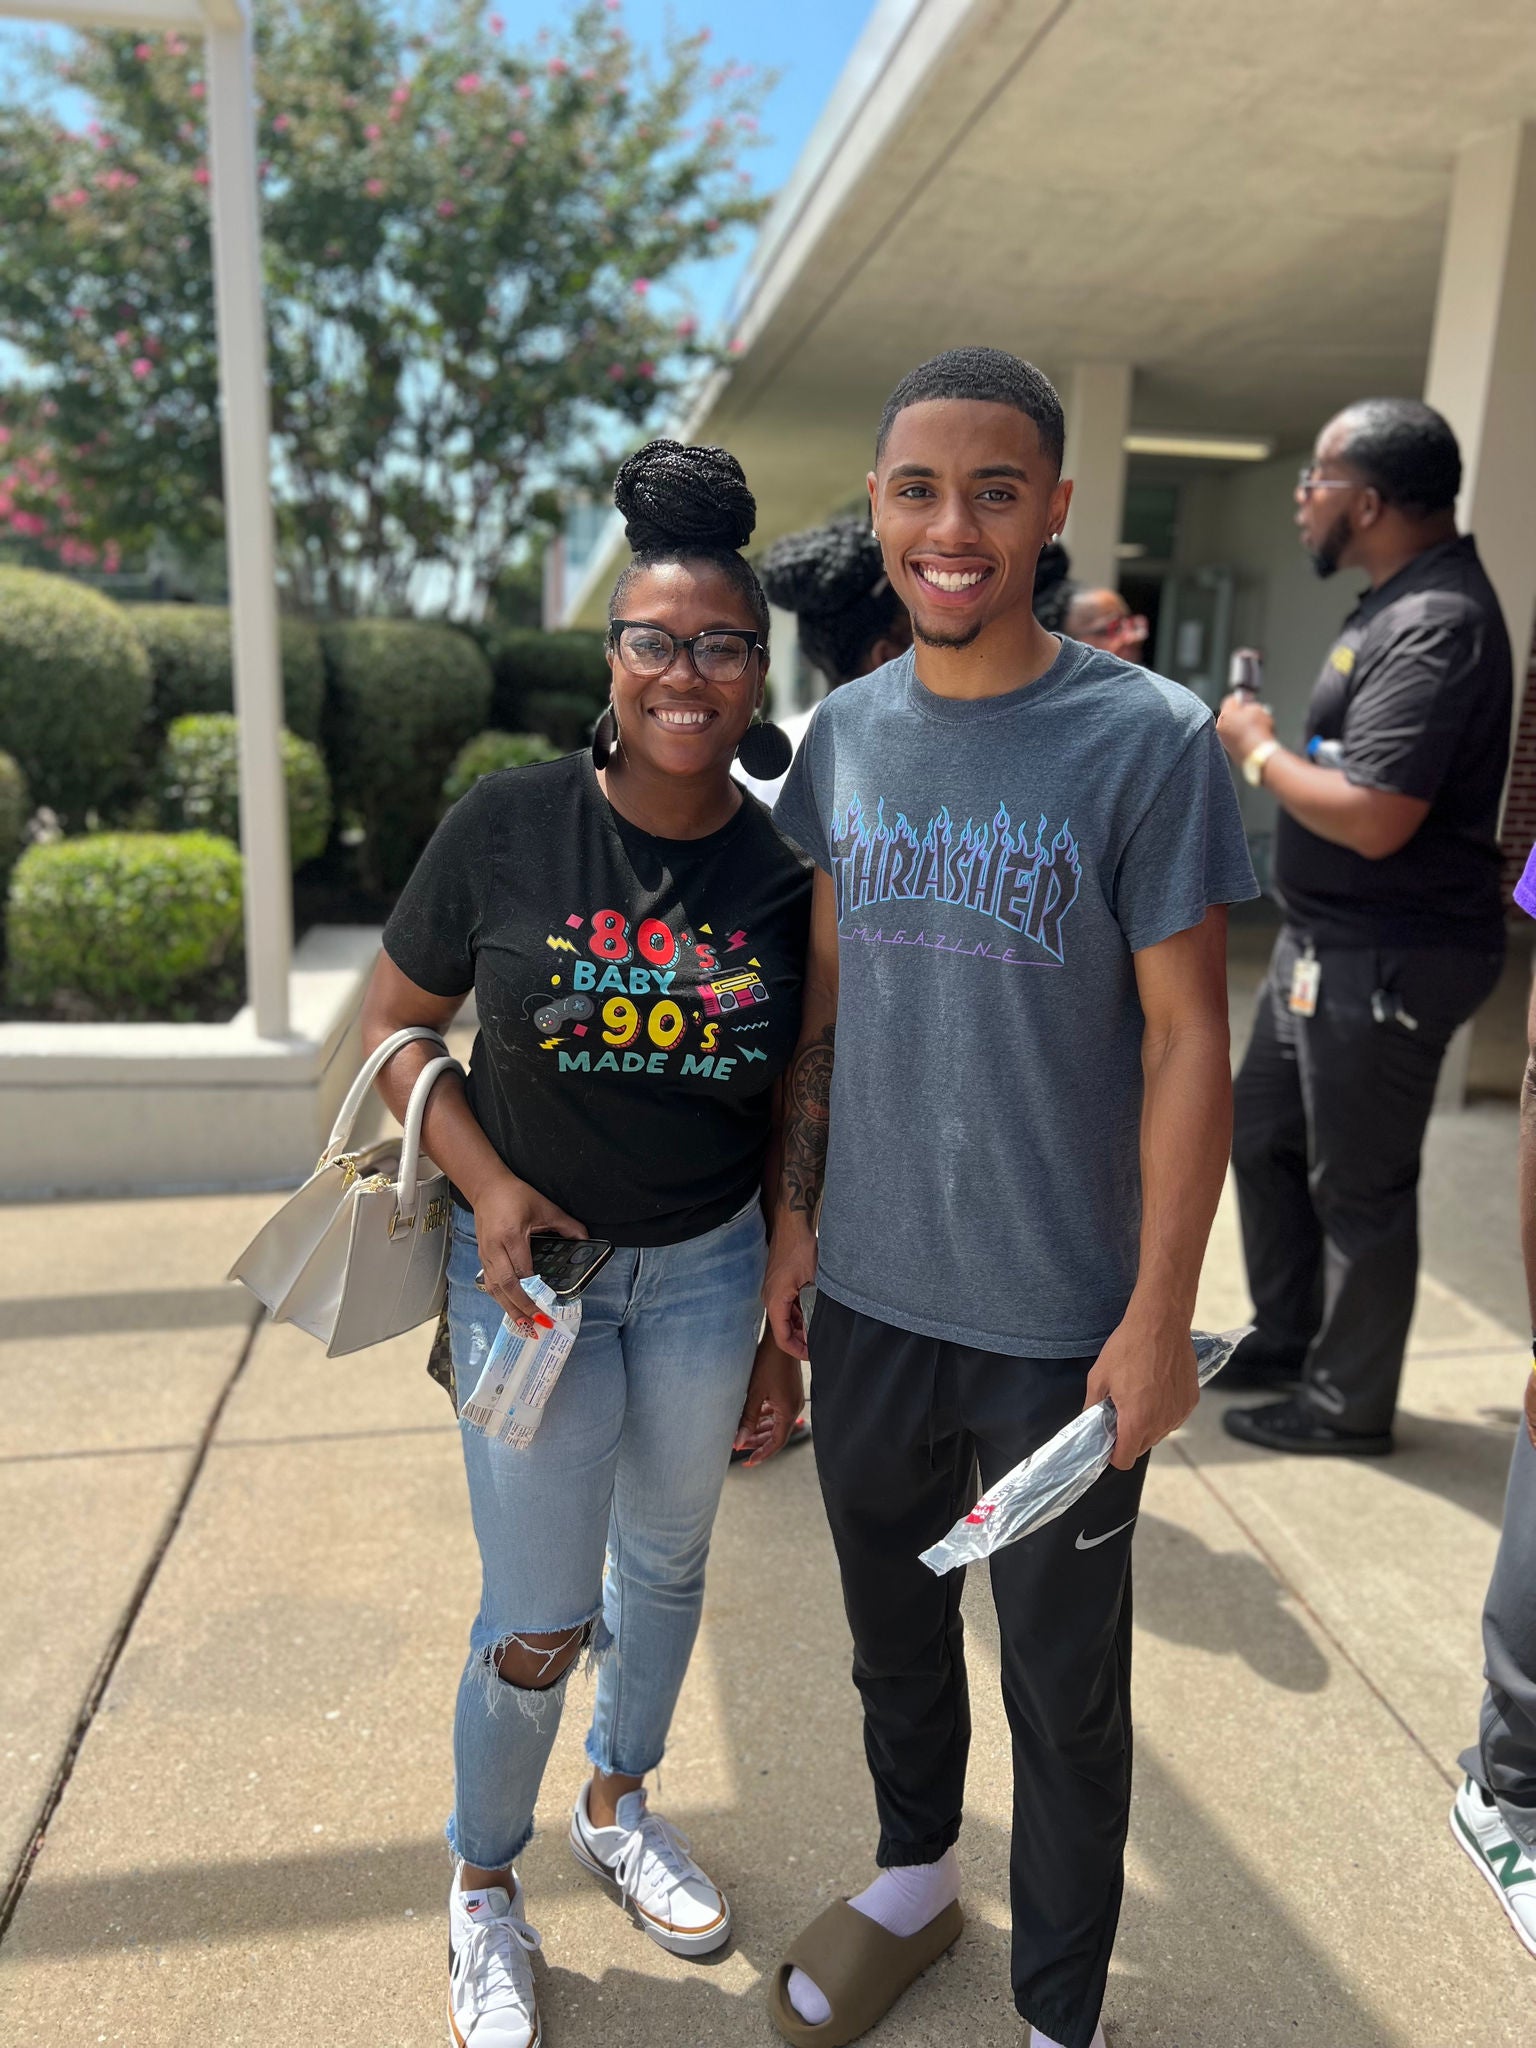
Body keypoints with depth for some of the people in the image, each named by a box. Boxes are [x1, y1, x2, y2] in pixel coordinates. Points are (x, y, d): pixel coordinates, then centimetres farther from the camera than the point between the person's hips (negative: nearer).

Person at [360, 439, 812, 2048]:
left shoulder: (789, 873, -9)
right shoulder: (505, 829, -13)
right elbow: (395, 1025, -2)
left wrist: (784, 1340, 3)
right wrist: (488, 1186, -17)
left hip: (708, 1271, 3)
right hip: (529, 1266, -2)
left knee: (666, 1562, 22)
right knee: (536, 1624, 7)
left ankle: (617, 1807, 52)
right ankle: (483, 1888, 39)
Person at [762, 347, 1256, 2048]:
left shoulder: (1146, 740, -12)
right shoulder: (845, 734, 2)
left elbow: (1186, 1041, -11)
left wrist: (1158, 1316, -12)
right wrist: (795, 1214, 8)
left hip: (1060, 1323, -4)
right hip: (867, 1295, 5)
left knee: (1065, 1692, 15)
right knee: (891, 1624, 25)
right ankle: (913, 1878, 52)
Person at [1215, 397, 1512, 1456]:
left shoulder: (1435, 623, -22)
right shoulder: (1405, 596, 11)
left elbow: (1372, 818, -29)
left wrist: (1259, 749, -16)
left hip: (1387, 958, -10)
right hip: (1328, 941, 10)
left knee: (1359, 1184, 3)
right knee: (1265, 1138, 19)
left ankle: (1348, 1403, 21)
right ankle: (1287, 1339, 36)